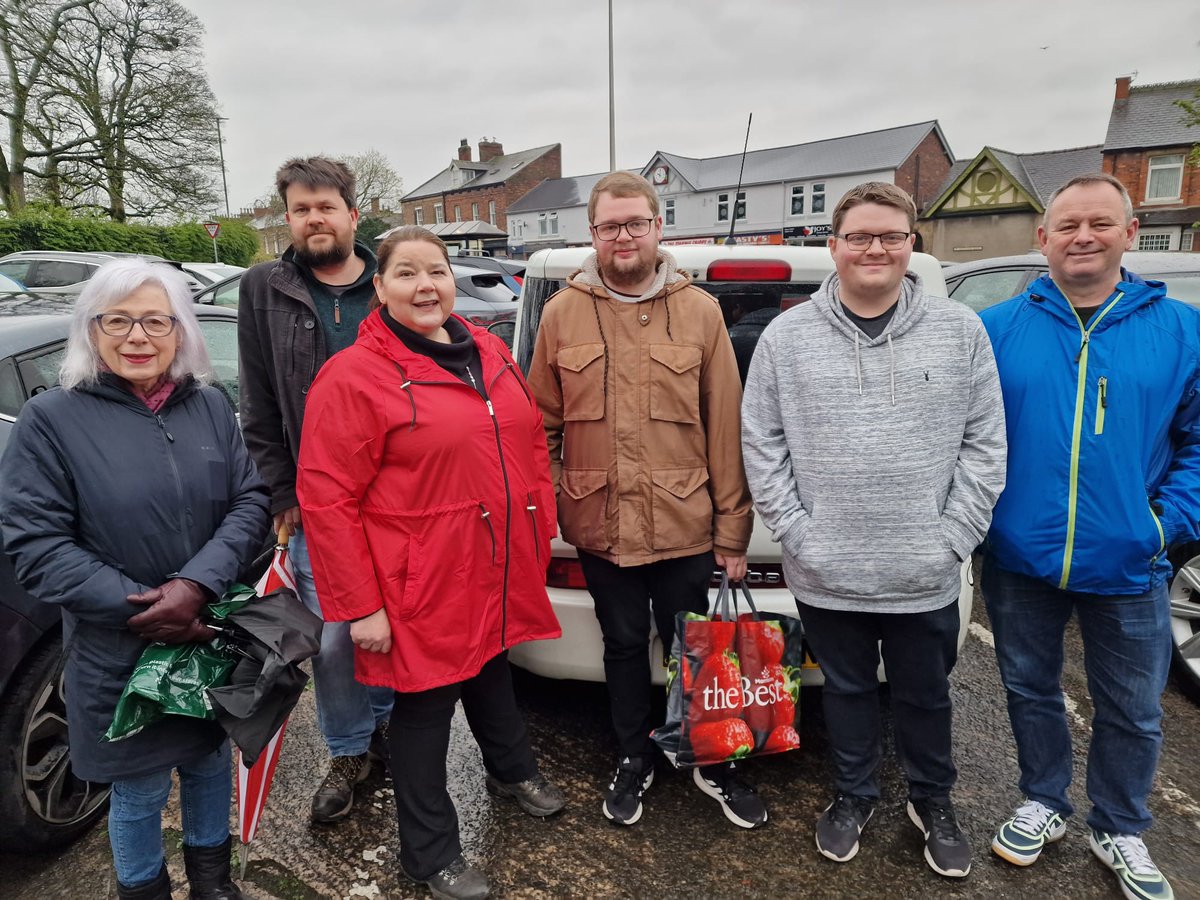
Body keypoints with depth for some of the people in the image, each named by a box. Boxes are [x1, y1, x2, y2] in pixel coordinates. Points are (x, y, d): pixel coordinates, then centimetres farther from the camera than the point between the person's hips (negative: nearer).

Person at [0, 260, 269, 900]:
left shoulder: (211, 407, 0)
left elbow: (251, 501, -4)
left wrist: (198, 584, -20)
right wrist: (143, 609, -20)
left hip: (215, 638, 4)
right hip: (119, 656, -3)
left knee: (210, 760, 22)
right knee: (140, 789, 13)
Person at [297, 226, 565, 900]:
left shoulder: (490, 352, 6)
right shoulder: (353, 377, -15)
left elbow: (532, 443, 14)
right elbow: (326, 498, -16)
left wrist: (543, 528, 12)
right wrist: (359, 605, -17)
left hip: (501, 572, 6)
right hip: (425, 586, -6)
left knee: (492, 672, 27)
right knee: (426, 706, 11)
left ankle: (513, 770, 55)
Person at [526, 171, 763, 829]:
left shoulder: (700, 312, -2)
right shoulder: (562, 313, 1)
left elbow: (726, 428, -2)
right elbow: (543, 424, 5)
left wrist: (733, 528, -3)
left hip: (686, 526, -1)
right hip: (600, 524, 1)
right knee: (624, 645, 17)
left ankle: (713, 763, 37)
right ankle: (633, 761, 40)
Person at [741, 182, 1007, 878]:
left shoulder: (961, 331, -1)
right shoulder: (787, 336, -2)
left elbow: (985, 445, -1)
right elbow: (761, 444, -2)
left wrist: (952, 539, -7)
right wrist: (798, 534, -8)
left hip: (926, 578, 0)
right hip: (826, 578, 0)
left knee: (926, 697, 19)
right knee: (847, 692, 19)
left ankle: (933, 800, 45)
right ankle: (855, 795, 44)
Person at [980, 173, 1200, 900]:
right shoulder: (996, 328, -2)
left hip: (1128, 567, 1)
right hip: (1020, 560, 0)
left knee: (1132, 711, 16)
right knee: (1032, 690, 18)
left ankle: (1120, 829, 40)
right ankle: (1044, 804, 41)